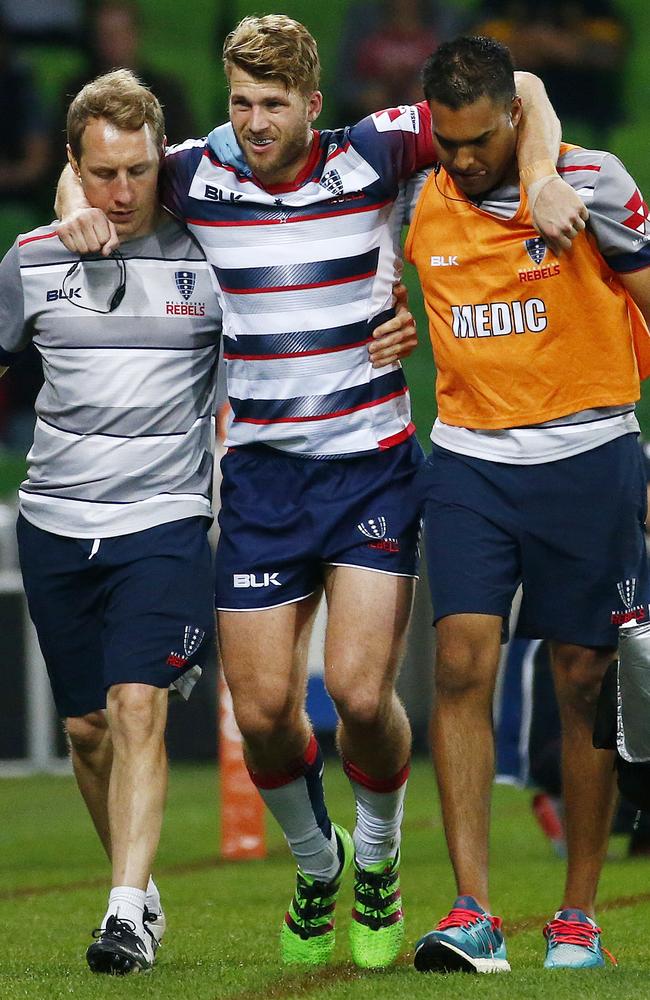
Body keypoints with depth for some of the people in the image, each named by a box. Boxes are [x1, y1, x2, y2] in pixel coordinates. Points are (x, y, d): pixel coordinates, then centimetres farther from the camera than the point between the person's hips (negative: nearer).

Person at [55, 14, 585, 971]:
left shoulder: (371, 155, -6)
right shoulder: (195, 174, 0)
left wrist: (542, 179, -18)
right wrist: (78, 206, -4)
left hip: (373, 461, -2)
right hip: (261, 471, 2)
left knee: (360, 690, -14)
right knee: (263, 710, -2)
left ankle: (378, 864, 14)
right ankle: (316, 861, 28)